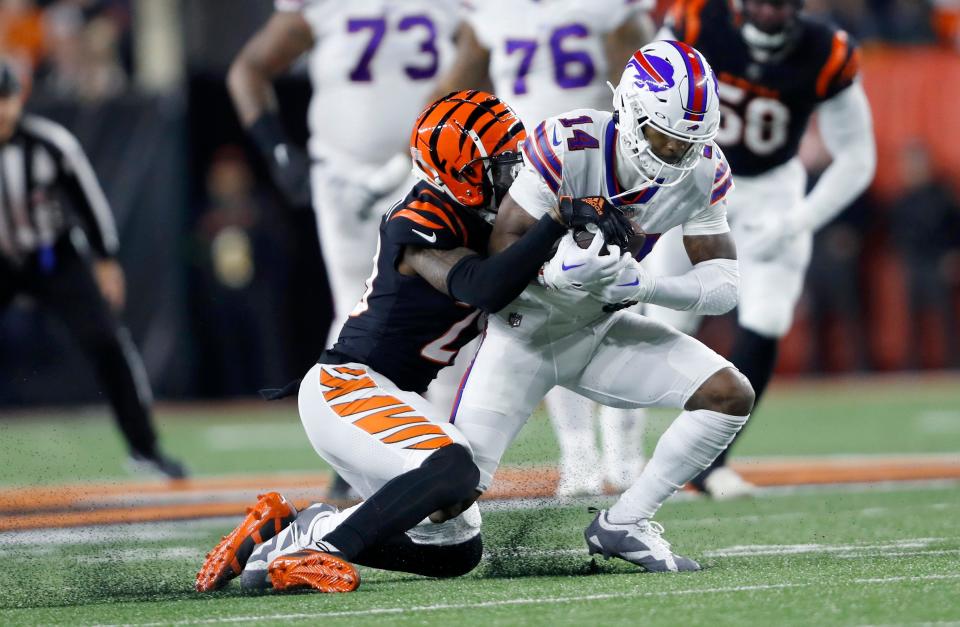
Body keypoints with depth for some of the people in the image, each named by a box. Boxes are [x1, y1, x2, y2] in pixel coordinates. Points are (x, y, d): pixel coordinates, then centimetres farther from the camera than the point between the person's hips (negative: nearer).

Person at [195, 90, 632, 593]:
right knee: (452, 470, -33)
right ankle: (300, 553, -26)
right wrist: (559, 221, -38)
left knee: (458, 550, 6)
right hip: (344, 388, -10)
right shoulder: (418, 229, -20)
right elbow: (485, 289, -33)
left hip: (395, 401, 10)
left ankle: (286, 530, 11)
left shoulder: (471, 221, 8)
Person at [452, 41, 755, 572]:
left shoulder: (703, 173, -11)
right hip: (525, 331, -5)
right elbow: (505, 247, -24)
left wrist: (644, 286, -30)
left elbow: (723, 287, -11)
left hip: (601, 330, 5)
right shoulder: (567, 145, -26)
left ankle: (623, 525, 2)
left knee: (730, 396, -10)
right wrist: (557, 267, -46)